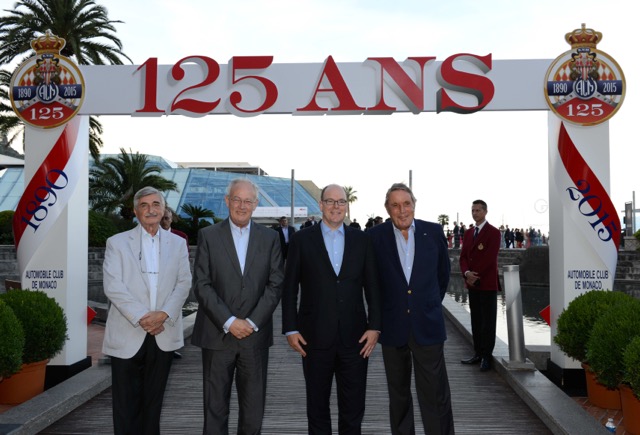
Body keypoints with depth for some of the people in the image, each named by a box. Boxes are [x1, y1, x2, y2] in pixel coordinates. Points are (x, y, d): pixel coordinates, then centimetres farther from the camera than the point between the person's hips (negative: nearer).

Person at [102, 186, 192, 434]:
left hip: (163, 335, 2)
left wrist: (164, 314, -14)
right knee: (126, 404, 4)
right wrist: (141, 318, -15)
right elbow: (113, 286, -7)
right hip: (127, 336, -2)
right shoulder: (117, 243, 2)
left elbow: (184, 283, 2)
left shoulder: (177, 243, 9)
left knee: (153, 402, 12)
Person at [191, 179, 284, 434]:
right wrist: (229, 322, -11)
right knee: (215, 407, 6)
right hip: (217, 334, -1)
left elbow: (275, 284, 2)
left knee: (254, 408, 7)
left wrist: (252, 322, -8)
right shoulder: (208, 235, 2)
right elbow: (202, 285, -4)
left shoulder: (270, 238, 6)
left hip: (255, 335, 1)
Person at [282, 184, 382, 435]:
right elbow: (290, 288, 1)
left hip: (355, 337, 1)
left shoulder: (362, 240, 6)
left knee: (353, 409, 9)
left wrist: (375, 327, -2)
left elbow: (372, 287, 5)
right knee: (317, 407, 12)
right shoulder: (302, 240, 1)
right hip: (315, 338, -1)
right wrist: (290, 329, -4)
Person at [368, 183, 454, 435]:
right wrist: (381, 311, 8)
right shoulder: (376, 236, -4)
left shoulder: (434, 232, 0)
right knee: (398, 395, 13)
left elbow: (443, 273, 13)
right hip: (393, 327, 0)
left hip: (428, 326, 0)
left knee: (436, 396, 1)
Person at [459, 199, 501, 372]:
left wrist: (475, 276, -13)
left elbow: (489, 258, -14)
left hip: (487, 283, -6)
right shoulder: (468, 233, 15)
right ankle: (478, 353, 16)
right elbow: (463, 256, 10)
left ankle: (487, 356, 4)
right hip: (472, 283, 6)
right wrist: (467, 273, -9)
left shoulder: (493, 232, -5)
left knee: (488, 321, -1)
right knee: (476, 319, 9)